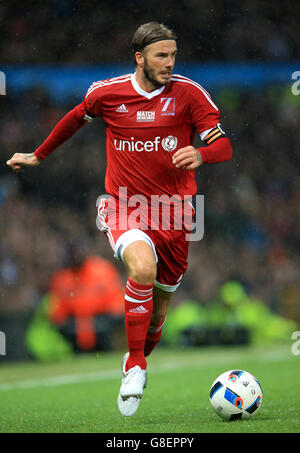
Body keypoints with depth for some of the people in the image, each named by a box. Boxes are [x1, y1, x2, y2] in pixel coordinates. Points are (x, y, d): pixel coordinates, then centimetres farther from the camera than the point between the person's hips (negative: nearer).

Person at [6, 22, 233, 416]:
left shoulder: (188, 93, -6)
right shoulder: (108, 93, -3)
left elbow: (224, 147, -7)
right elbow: (75, 119, 18)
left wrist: (199, 154, -30)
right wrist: (38, 156, 29)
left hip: (173, 213, 1)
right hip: (124, 207, -1)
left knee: (157, 313, 9)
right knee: (143, 268, -33)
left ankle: (139, 360, 43)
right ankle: (135, 366, -17)